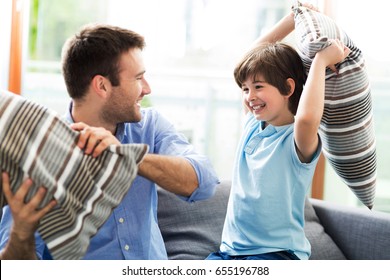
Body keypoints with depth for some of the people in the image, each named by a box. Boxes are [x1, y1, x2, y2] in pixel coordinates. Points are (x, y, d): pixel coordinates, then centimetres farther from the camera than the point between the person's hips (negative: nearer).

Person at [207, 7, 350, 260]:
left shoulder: (297, 141, -12)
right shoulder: (254, 124, 8)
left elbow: (307, 118, -39)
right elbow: (255, 55, 15)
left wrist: (321, 60, -27)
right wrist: (294, 18, 9)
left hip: (277, 253, -6)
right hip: (230, 249, 7)